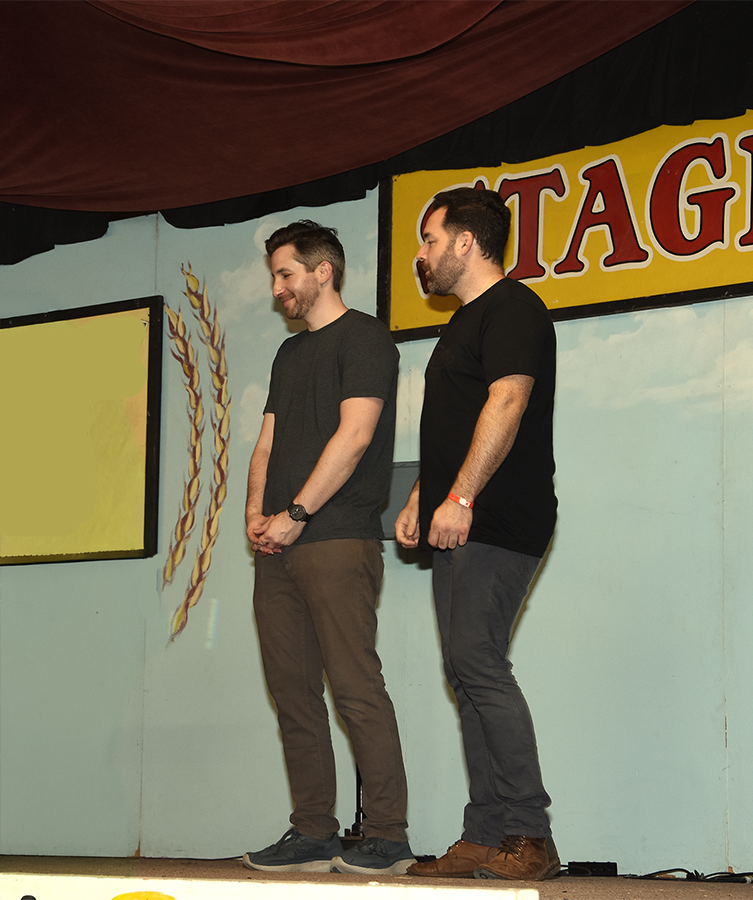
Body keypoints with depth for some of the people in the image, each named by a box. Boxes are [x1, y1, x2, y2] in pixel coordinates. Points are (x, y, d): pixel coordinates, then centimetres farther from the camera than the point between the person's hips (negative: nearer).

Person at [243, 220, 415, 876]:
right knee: (294, 693, 5)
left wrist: (296, 514, -12)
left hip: (338, 538, -8)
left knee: (356, 687, -12)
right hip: (278, 549, 8)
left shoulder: (363, 336, -1)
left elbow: (355, 434, -11)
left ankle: (387, 837, -11)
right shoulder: (290, 354, 25)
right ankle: (314, 834, 8)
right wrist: (257, 513, 3)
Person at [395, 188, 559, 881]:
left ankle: (529, 836, -15)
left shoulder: (512, 307, -7)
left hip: (496, 524, -10)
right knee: (469, 673, 6)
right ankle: (487, 840, 7)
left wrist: (461, 497, -25)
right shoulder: (466, 321, 25)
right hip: (461, 529, 10)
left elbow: (507, 403, -20)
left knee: (476, 663, -17)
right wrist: (421, 498, 20)